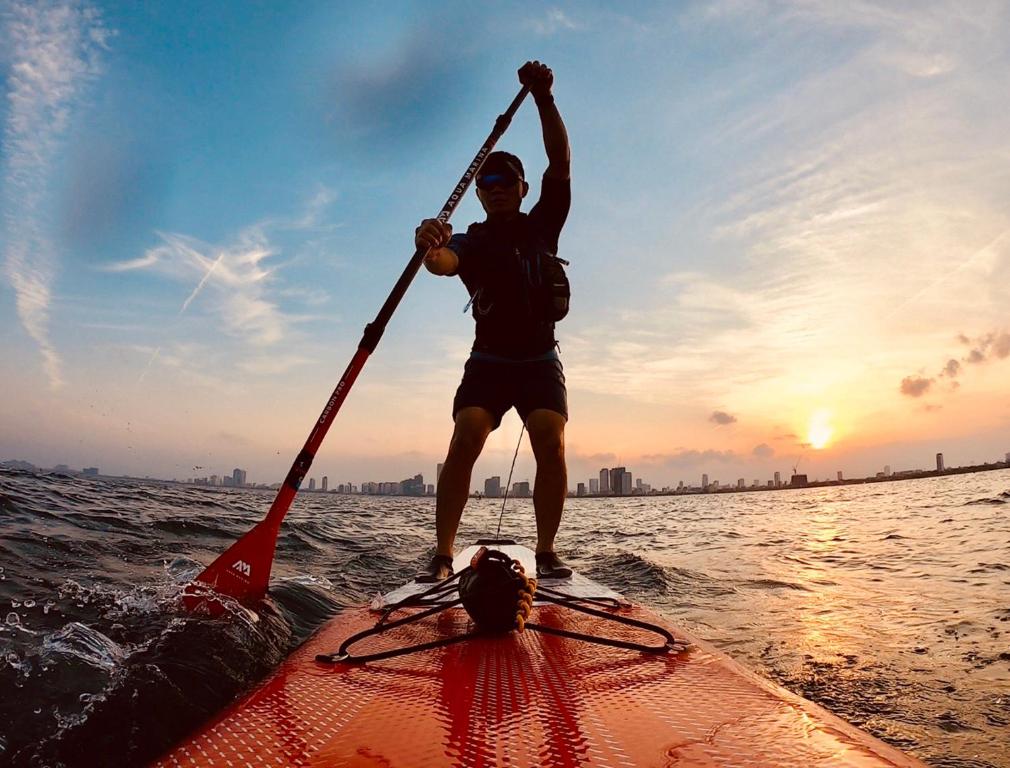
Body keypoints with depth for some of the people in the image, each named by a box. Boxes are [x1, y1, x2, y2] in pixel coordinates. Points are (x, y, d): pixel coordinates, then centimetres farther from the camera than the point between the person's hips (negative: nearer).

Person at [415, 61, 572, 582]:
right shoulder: (469, 241, 3)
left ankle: (546, 551, -8)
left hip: (540, 360, 1)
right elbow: (445, 263, -21)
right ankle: (443, 555, -16)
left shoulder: (543, 225, 8)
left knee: (551, 444, -18)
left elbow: (560, 163, -5)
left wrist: (544, 100, -16)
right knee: (464, 440, -20)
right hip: (488, 361, -1)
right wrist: (430, 249, -45)